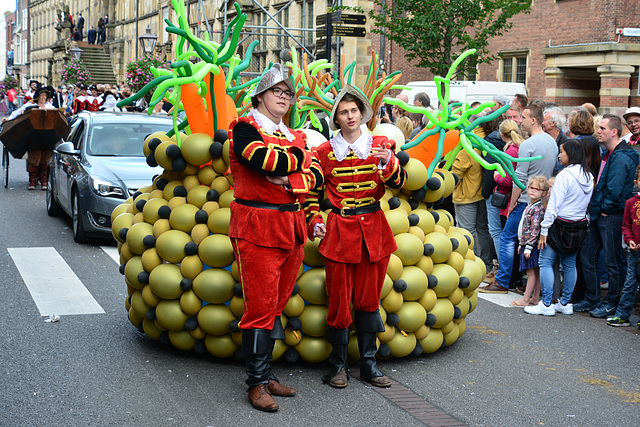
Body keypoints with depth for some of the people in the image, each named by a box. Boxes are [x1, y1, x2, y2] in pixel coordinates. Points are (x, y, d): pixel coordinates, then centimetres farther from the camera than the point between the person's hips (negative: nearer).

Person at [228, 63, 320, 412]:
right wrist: (297, 158, -3)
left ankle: (266, 374, 21)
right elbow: (267, 161, -21)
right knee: (261, 307, -5)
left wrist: (289, 180, -12)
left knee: (276, 305, 11)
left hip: (292, 227, 7)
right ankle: (257, 382, 4)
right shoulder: (244, 128, -3)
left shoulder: (296, 137, 19)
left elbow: (314, 175, 7)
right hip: (257, 228, -7)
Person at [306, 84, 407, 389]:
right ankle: (338, 365, 13)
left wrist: (388, 164, -25)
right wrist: (315, 222, 1)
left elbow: (399, 183, -6)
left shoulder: (380, 146, 4)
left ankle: (368, 364, 17)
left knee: (369, 299, 8)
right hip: (339, 230, -1)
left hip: (373, 230, 1)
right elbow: (314, 191, 12)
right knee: (339, 300, 1)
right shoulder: (324, 152, 3)